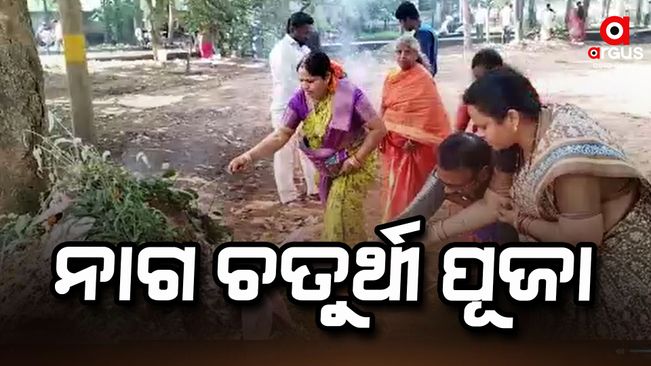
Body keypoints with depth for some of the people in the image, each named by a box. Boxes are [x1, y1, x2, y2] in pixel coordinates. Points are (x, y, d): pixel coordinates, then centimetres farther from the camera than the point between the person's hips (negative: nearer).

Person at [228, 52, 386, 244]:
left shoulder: (350, 95, -29)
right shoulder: (300, 100, -16)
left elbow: (379, 129, -22)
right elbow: (280, 135, -15)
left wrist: (357, 159, -22)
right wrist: (249, 156, -26)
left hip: (353, 165, -5)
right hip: (326, 168, 5)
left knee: (342, 216, -4)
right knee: (333, 215, 20)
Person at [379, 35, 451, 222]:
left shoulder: (423, 78, -12)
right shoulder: (391, 77, 8)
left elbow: (429, 112, -17)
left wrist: (414, 138, -20)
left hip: (415, 141, -6)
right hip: (392, 141, 6)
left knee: (410, 187, 0)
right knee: (393, 185, 13)